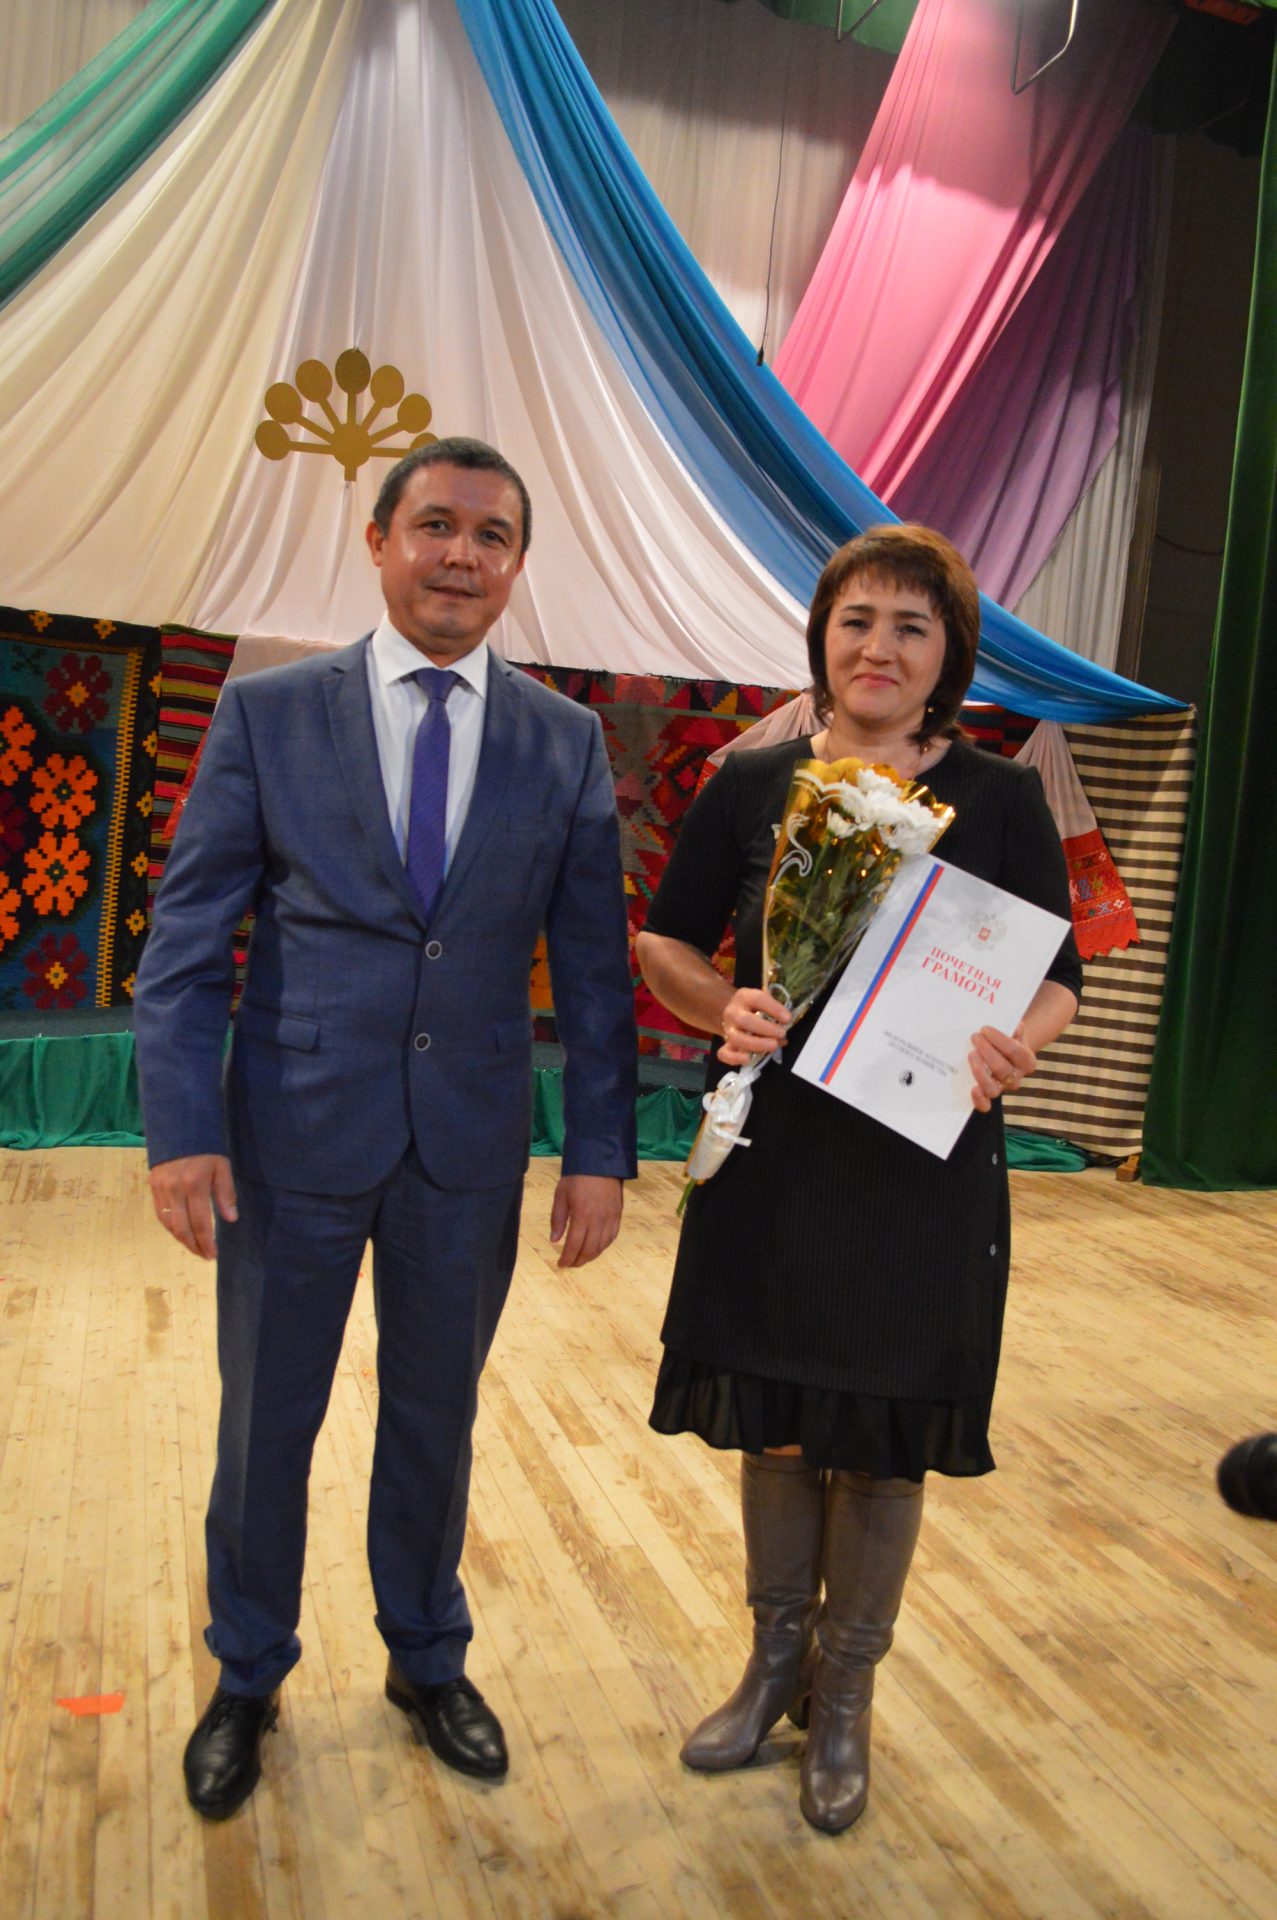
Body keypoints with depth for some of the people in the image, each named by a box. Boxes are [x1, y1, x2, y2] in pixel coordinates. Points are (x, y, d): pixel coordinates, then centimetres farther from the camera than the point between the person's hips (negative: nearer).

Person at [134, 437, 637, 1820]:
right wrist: (181, 1125, -11)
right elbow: (186, 937, -4)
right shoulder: (267, 712, -2)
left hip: (469, 1144, 1)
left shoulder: (566, 742, 1)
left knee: (436, 1419, 18)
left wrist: (599, 1151, -1)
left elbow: (592, 964, 2)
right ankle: (247, 1679, 39)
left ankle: (427, 1662, 42)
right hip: (295, 1133, -1)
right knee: (265, 1424, 14)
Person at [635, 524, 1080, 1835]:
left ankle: (845, 1694, 35)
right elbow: (663, 941, 7)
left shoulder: (1000, 799, -3)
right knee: (776, 1415, 15)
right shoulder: (752, 785, 0)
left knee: (886, 1432, 11)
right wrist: (724, 1006, -14)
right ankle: (776, 1660, 40)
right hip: (774, 1153, 2)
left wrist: (1017, 1044, -21)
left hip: (926, 1166, -1)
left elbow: (1058, 976, 1)